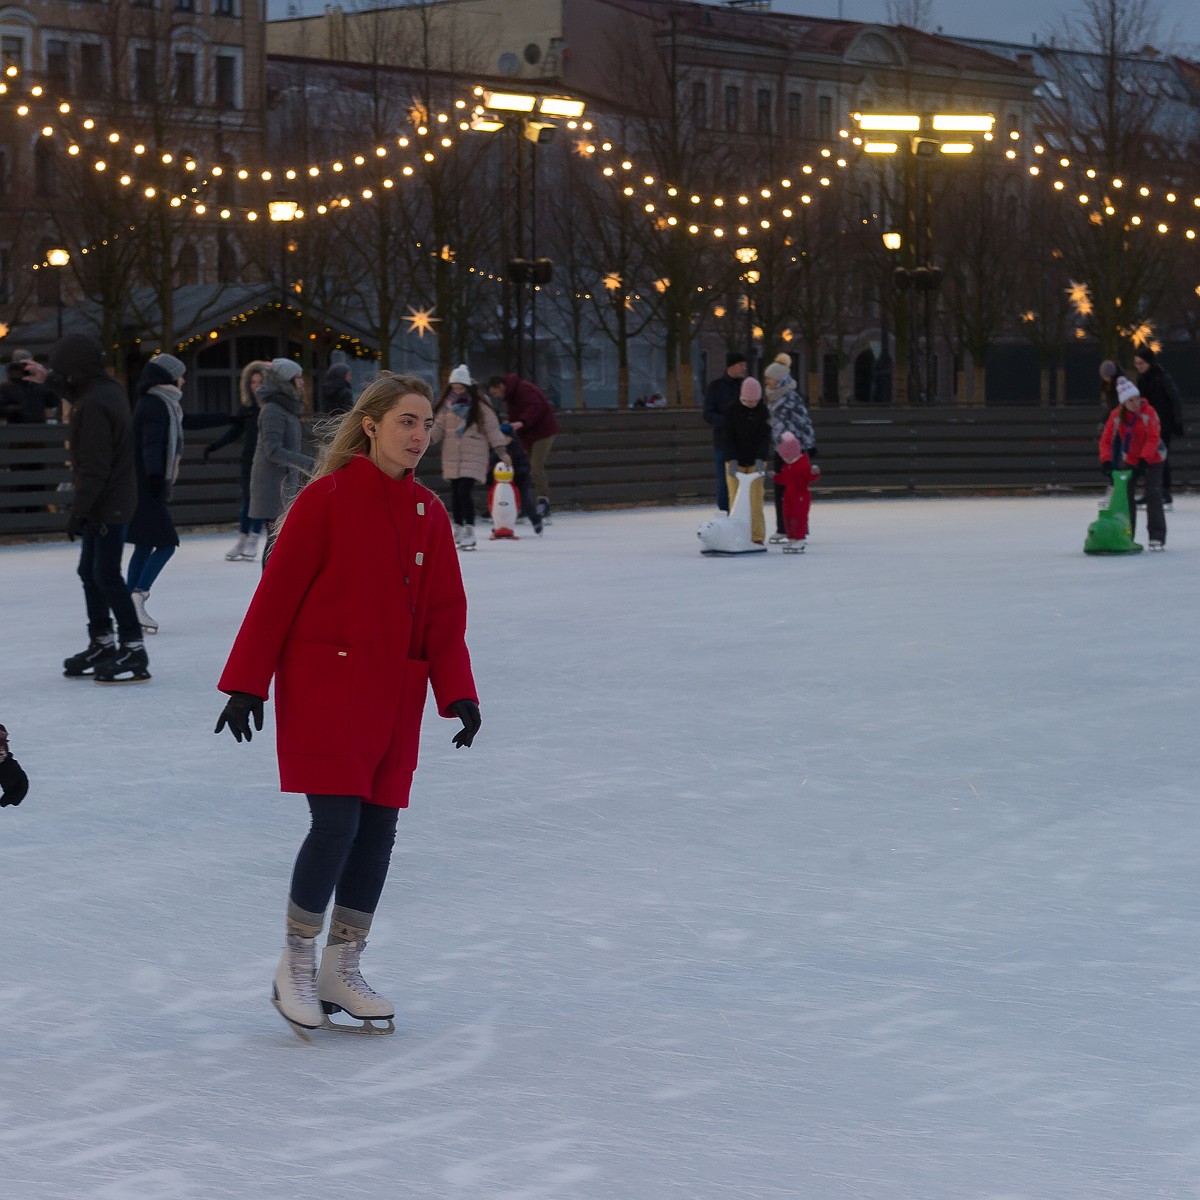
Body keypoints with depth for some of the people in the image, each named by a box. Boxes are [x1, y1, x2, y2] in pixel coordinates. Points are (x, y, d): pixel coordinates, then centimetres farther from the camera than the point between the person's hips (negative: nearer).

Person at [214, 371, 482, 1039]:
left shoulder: (430, 514, 8)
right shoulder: (328, 498, -8)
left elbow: (445, 613, 10)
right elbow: (277, 592, -8)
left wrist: (457, 693, -2)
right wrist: (246, 684, -10)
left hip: (395, 695, 6)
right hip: (324, 687, -6)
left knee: (379, 828, 7)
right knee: (337, 824, -12)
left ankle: (341, 972, 20)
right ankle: (296, 968, 6)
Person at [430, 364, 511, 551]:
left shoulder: (480, 406, -3)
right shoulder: (447, 405, 7)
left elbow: (492, 428, -2)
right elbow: (439, 427, 11)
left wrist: (501, 450, -7)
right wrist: (427, 438, -6)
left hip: (473, 456, -4)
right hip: (452, 456, 4)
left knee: (465, 492, -15)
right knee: (455, 493, 8)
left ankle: (469, 532, -13)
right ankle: (458, 528, 22)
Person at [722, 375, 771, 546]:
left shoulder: (763, 411, -3)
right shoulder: (732, 411, -3)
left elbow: (765, 437, -7)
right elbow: (728, 437, -5)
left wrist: (760, 460, -19)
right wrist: (732, 461, -16)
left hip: (755, 461, -1)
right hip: (735, 462, 1)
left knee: (755, 500, -7)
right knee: (735, 500, -3)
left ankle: (757, 537, -4)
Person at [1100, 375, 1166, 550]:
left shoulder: (1148, 413, -21)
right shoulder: (1116, 416, -11)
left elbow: (1153, 439, -26)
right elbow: (1106, 440, -12)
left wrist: (1143, 460, -35)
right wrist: (1106, 462, -25)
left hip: (1152, 459, -4)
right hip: (1129, 460, 4)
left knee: (1153, 496, -10)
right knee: (1125, 495, 1)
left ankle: (1157, 537, -9)